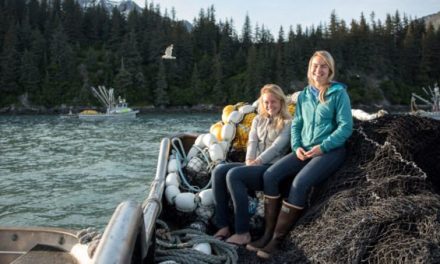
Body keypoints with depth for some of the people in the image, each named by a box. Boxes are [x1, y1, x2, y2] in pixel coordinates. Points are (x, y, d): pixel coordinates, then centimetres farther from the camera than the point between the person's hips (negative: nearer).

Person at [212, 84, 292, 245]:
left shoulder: (288, 123, 3)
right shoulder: (258, 120, 22)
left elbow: (276, 147, -10)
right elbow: (252, 142, 9)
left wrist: (257, 162, -19)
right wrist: (249, 161, -9)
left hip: (272, 168, -6)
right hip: (253, 165, 7)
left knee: (233, 174, -32)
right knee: (219, 171, -20)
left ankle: (243, 233, -28)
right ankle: (223, 226, -20)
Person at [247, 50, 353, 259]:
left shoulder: (339, 93, -2)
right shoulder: (304, 95, 13)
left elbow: (346, 127, -8)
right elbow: (296, 124, 15)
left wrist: (322, 147, -17)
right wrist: (297, 147, -4)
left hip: (331, 150, -5)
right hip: (305, 150, 6)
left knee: (299, 183, -30)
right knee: (270, 175, -17)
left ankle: (277, 239, -20)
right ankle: (268, 233, -13)